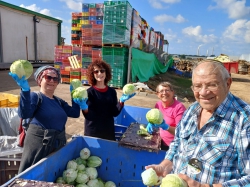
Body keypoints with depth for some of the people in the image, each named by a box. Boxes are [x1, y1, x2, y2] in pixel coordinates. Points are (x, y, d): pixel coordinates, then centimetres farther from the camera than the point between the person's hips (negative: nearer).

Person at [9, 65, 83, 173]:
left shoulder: (59, 101, 12)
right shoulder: (35, 96, -8)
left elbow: (75, 113, 4)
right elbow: (24, 114, -27)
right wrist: (25, 90, -40)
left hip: (59, 145, 7)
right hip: (38, 145, -6)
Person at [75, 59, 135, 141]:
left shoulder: (112, 91, 1)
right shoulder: (89, 92, -10)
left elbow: (115, 113, -1)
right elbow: (88, 116, -13)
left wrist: (121, 101, -13)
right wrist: (84, 108, -32)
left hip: (109, 131, 4)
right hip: (92, 132, -3)